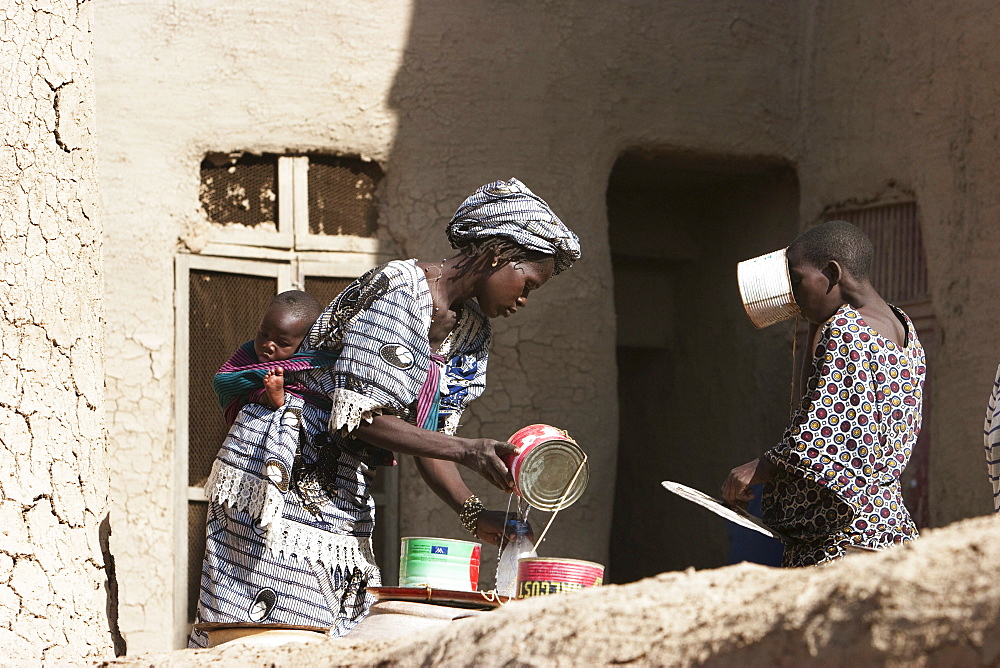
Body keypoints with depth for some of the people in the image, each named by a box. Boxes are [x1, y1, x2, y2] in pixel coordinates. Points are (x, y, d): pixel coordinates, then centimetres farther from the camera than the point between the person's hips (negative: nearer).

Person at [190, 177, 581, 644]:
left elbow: (430, 440, 10)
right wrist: (467, 451, -25)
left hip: (344, 508, 9)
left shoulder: (472, 333, 10)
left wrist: (474, 515, -6)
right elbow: (358, 419, -21)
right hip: (288, 487, -9)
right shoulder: (398, 291, -17)